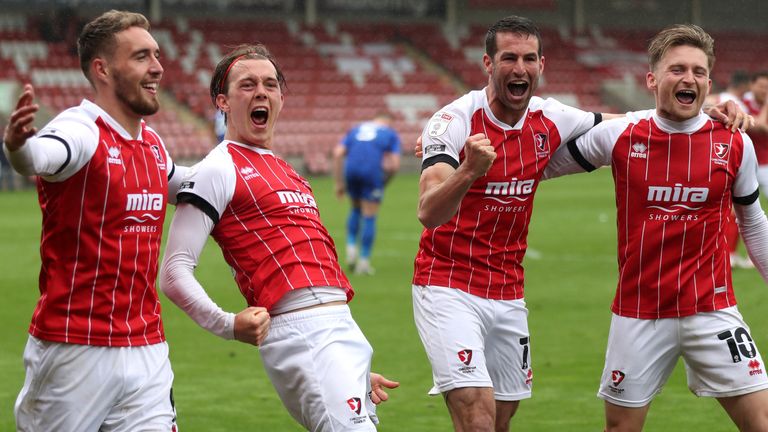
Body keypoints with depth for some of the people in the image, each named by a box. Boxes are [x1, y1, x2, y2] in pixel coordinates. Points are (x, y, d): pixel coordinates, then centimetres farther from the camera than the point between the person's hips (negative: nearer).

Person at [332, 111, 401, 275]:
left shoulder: (356, 129, 25)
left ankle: (351, 247, 11)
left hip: (351, 171, 3)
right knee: (369, 218, 7)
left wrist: (339, 183, 12)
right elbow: (395, 164, 2)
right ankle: (364, 261, 6)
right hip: (372, 174, -3)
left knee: (356, 209, 27)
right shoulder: (391, 134, 16)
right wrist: (384, 181, 18)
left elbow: (337, 154, 11)